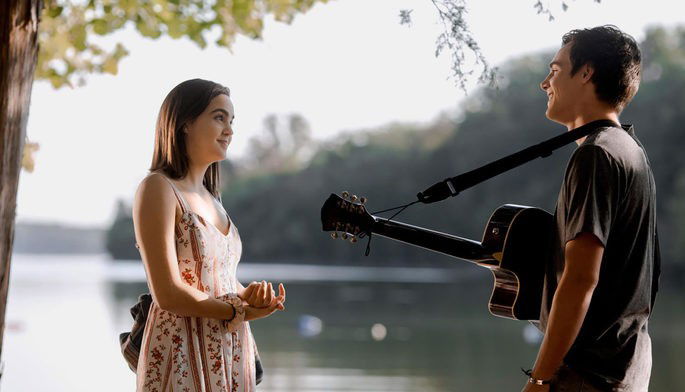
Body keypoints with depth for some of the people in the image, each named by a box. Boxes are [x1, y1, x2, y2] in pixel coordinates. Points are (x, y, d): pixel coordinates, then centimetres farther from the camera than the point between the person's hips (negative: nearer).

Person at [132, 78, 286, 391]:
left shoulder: (210, 198, 16)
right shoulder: (158, 189, -10)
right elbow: (168, 293, -18)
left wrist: (250, 294, -7)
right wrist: (240, 310, -10)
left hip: (230, 360, 8)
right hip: (182, 363, -8)